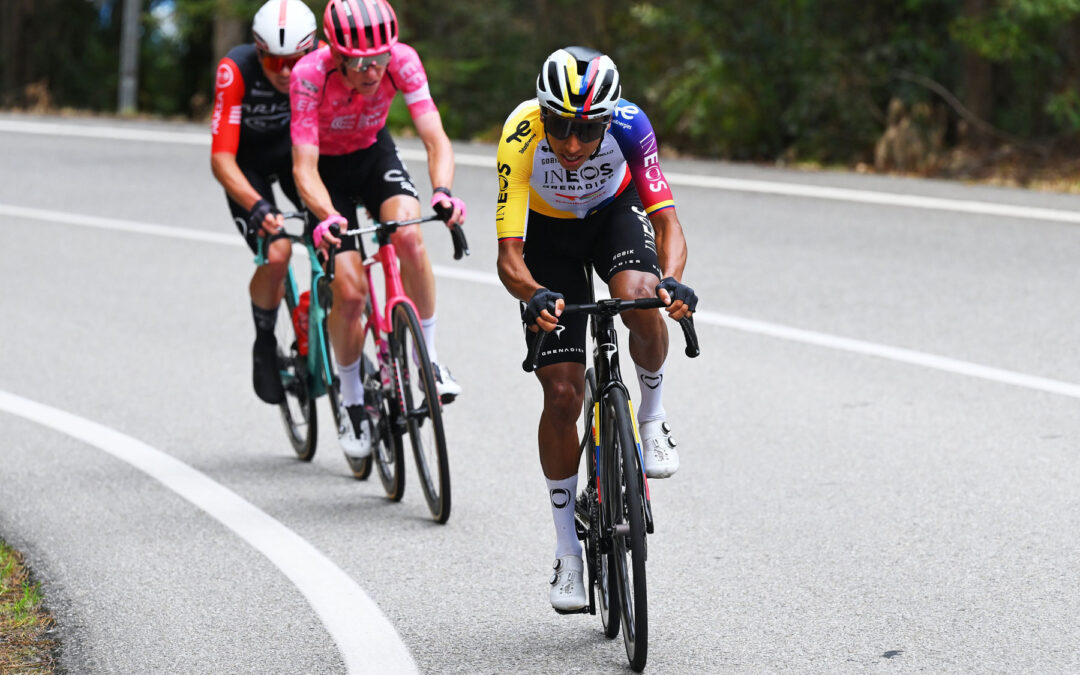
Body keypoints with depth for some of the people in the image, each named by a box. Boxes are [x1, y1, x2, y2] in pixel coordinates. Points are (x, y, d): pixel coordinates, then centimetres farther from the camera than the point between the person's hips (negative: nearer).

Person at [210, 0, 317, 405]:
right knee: (276, 253, -22)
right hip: (249, 161, -2)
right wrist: (257, 206, -51)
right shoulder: (236, 70, -34)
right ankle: (265, 344, 5)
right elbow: (221, 159, -36)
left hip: (296, 150, 2)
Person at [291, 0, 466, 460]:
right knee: (350, 292, -14)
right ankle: (352, 403, 10)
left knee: (409, 236, -29)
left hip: (375, 153, 2)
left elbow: (435, 138, -31)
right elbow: (305, 167, -35)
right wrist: (327, 216, -54)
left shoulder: (402, 61, -28)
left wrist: (442, 191, -51)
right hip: (329, 167, -2)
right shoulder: (311, 74, -34)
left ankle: (428, 358, -12)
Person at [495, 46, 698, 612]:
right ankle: (567, 553, 7)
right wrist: (535, 296, -58)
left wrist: (670, 280, -56)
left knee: (639, 299, -35)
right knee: (562, 394, -7)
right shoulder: (520, 136, -36)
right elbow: (509, 256, -37)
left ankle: (652, 411, -4)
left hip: (616, 211, 0)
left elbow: (667, 221, -36)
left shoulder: (629, 125, -34)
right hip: (550, 231, 0)